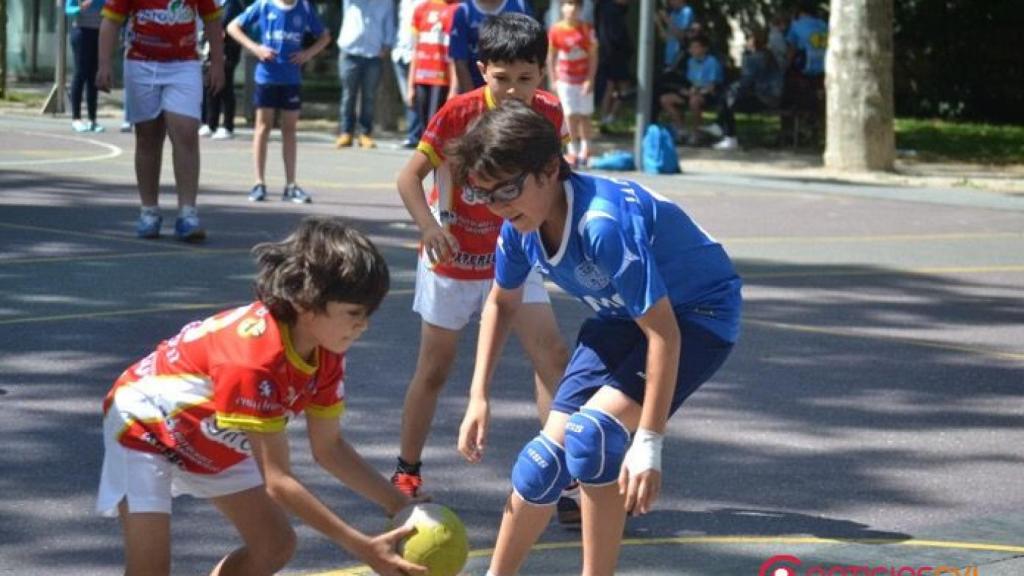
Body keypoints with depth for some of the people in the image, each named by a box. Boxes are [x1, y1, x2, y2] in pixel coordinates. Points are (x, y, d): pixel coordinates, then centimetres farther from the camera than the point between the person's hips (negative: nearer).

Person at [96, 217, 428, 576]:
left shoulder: (326, 351, -17)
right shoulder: (254, 360, -42)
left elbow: (328, 448, -5)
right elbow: (278, 481, -39)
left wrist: (399, 504, -16)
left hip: (215, 441, 9)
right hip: (145, 424, -9)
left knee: (275, 546, 6)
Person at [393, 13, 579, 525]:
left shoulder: (549, 114, -10)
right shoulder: (457, 114, -20)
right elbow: (410, 178, -17)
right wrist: (430, 228, -32)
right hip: (453, 254, -3)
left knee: (552, 355, -9)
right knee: (435, 367, 8)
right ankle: (406, 473, 24)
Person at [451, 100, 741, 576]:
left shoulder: (604, 222, -37)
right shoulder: (520, 225, -13)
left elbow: (664, 332, -35)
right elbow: (501, 302, 10)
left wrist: (648, 444, -34)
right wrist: (479, 396, 4)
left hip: (700, 312, -7)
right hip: (621, 319, 7)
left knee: (591, 432, -26)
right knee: (550, 449, 1)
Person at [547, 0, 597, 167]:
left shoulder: (587, 29, -6)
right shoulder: (556, 30, -6)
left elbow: (593, 56, -3)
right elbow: (551, 57, 3)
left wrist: (590, 79, -10)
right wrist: (554, 80, 1)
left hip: (584, 80, 0)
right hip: (565, 80, 0)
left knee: (584, 116, 7)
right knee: (572, 116, -2)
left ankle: (585, 150, 18)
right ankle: (573, 151, 6)